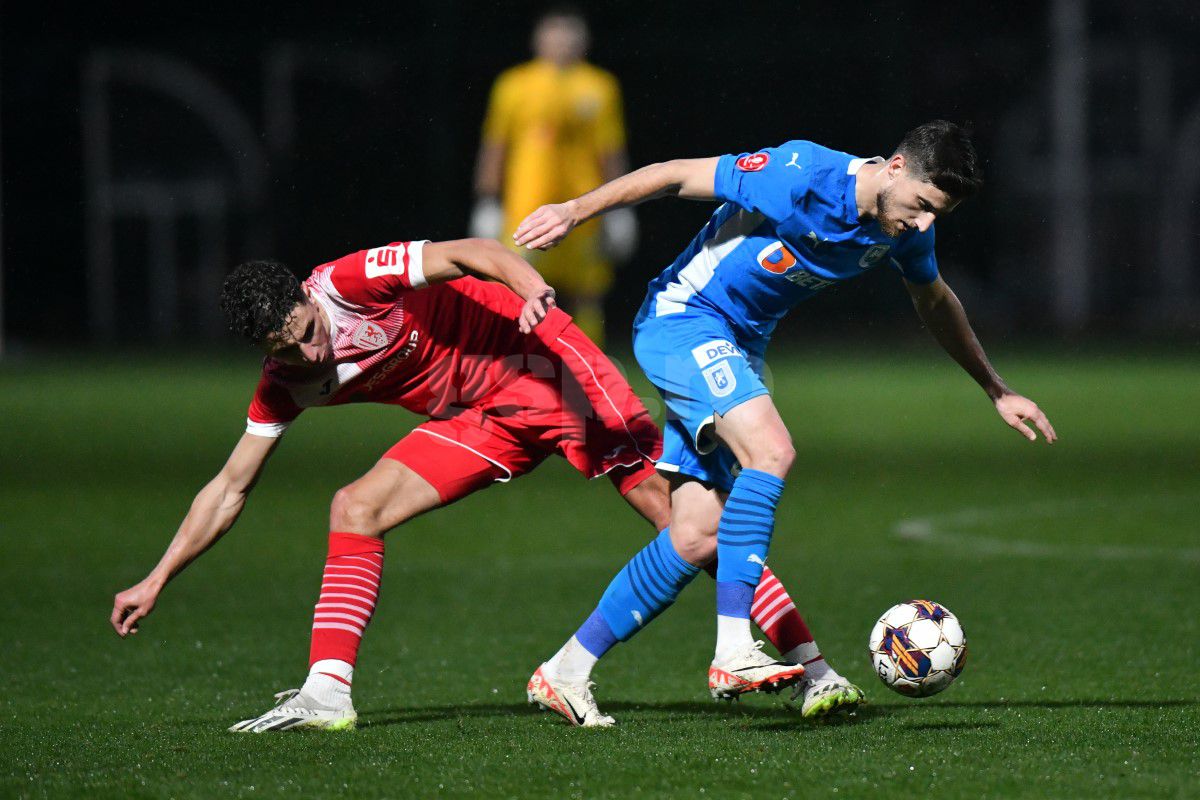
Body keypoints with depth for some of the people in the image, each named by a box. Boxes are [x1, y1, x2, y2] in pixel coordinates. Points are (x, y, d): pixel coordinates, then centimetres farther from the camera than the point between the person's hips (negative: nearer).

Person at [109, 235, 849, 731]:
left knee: (678, 512, -14)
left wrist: (531, 286, -46)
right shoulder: (286, 386, -1)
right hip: (487, 421, 6)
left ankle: (805, 659, -13)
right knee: (356, 508, -11)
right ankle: (328, 692, -12)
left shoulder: (355, 283, -19)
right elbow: (229, 490, 6)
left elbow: (467, 255, -26)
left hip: (540, 364, -6)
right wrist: (157, 582, 3)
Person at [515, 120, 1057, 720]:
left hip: (739, 344, 8)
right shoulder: (802, 177, -26)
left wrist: (996, 391, 23)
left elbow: (934, 301, 18)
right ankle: (732, 650, -32)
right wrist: (576, 211, -16)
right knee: (771, 451, -30)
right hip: (682, 319, -8)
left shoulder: (906, 228, -3)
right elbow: (674, 175, -18)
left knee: (697, 539, -2)